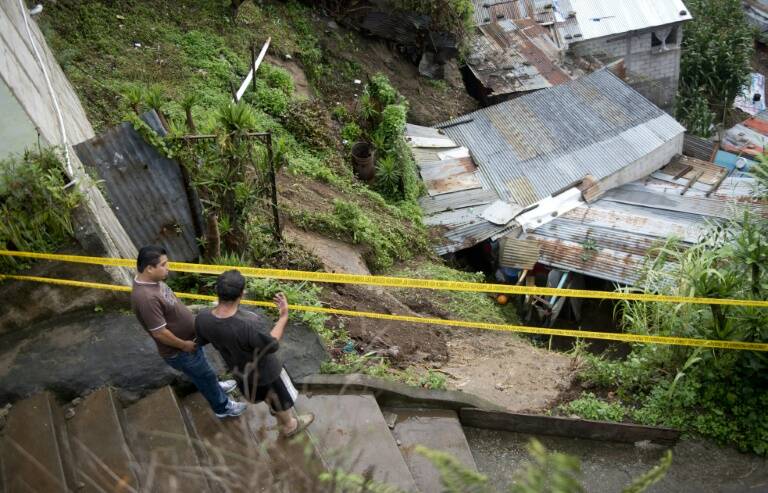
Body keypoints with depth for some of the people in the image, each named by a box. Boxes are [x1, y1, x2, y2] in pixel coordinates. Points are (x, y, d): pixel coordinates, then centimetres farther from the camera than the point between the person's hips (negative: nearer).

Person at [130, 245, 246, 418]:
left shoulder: (152, 280, -8)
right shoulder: (146, 297, -38)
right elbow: (160, 333, -32)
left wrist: (190, 317, 14)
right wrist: (184, 344, -19)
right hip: (179, 351, -8)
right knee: (205, 375, 14)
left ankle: (214, 386, 59)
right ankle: (222, 407, 36)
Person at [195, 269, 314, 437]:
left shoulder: (202, 319, -28)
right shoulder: (247, 326, -46)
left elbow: (202, 341, -4)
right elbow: (272, 345, -26)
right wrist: (284, 316, -18)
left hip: (238, 370, 5)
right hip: (264, 372, -5)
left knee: (264, 393, 37)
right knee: (281, 397, 28)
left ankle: (274, 407, 67)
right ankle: (289, 425, 56)